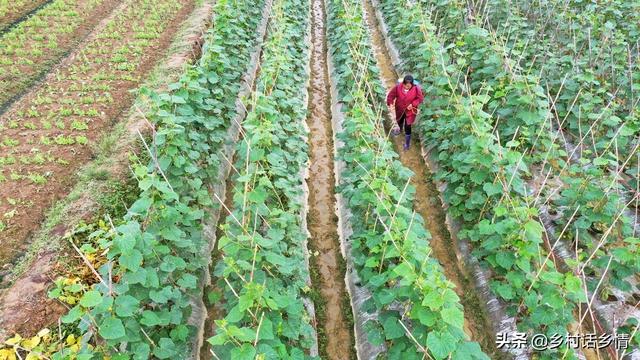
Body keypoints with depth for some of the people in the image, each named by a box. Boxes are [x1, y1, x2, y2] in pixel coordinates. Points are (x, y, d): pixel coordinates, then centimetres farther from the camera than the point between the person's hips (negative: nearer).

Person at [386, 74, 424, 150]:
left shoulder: (416, 89, -25)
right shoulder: (398, 87, -23)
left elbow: (420, 98, -12)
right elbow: (391, 95, -12)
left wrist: (413, 104, -25)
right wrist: (390, 103, -27)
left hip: (410, 111, -3)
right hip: (399, 109, 3)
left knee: (407, 127, 2)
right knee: (399, 121, 31)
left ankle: (407, 144, 21)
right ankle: (400, 129, 68)